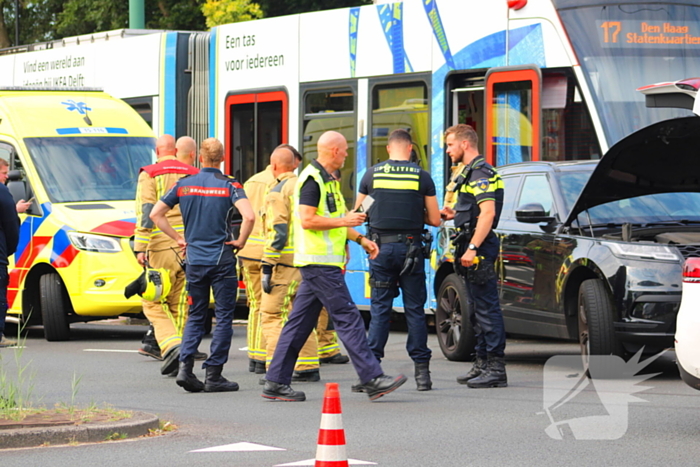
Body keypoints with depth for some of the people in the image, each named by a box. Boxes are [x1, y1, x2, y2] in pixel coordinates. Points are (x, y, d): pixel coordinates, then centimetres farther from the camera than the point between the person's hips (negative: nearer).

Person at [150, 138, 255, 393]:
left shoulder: (184, 185, 4)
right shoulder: (229, 185, -7)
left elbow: (156, 214, 4)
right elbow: (249, 216, -21)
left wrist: (178, 238, 10)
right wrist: (240, 241, -6)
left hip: (194, 259, 3)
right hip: (221, 259, -3)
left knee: (195, 316, 13)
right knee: (224, 317, 4)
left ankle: (185, 366, -4)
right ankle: (213, 375, 0)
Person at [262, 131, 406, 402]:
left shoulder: (326, 179, 20)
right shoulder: (312, 179, -13)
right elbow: (307, 220, -21)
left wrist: (360, 239, 18)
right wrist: (345, 221, -17)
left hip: (319, 264, 11)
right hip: (319, 262, -11)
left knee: (300, 323, 9)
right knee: (347, 318, -10)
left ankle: (276, 383, 10)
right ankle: (372, 379, -10)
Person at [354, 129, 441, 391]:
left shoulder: (372, 175, 1)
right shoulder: (422, 177, -2)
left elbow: (358, 213, 10)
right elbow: (435, 220, 1)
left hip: (381, 248, 1)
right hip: (410, 247, -1)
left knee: (380, 309, 6)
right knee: (414, 309, 5)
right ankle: (421, 370, 4)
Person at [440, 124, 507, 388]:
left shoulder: (481, 173, -13)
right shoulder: (470, 173, 21)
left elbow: (488, 212, -23)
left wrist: (472, 248, -27)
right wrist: (455, 215, 19)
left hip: (479, 250, -11)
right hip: (472, 250, 11)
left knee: (487, 309, -10)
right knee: (478, 310, 14)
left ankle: (495, 368, -11)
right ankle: (483, 364, 20)